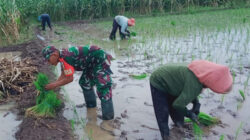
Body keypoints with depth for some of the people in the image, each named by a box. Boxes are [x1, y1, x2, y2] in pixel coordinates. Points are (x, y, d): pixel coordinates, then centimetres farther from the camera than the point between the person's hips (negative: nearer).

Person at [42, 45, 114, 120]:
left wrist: (54, 85, -10)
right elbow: (63, 75, 14)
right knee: (84, 82, 19)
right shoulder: (63, 57, 5)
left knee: (102, 86, -15)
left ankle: (108, 115, -10)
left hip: (100, 60, -11)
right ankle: (91, 104, 35)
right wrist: (53, 84, 7)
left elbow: (69, 79, -20)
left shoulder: (66, 57, -26)